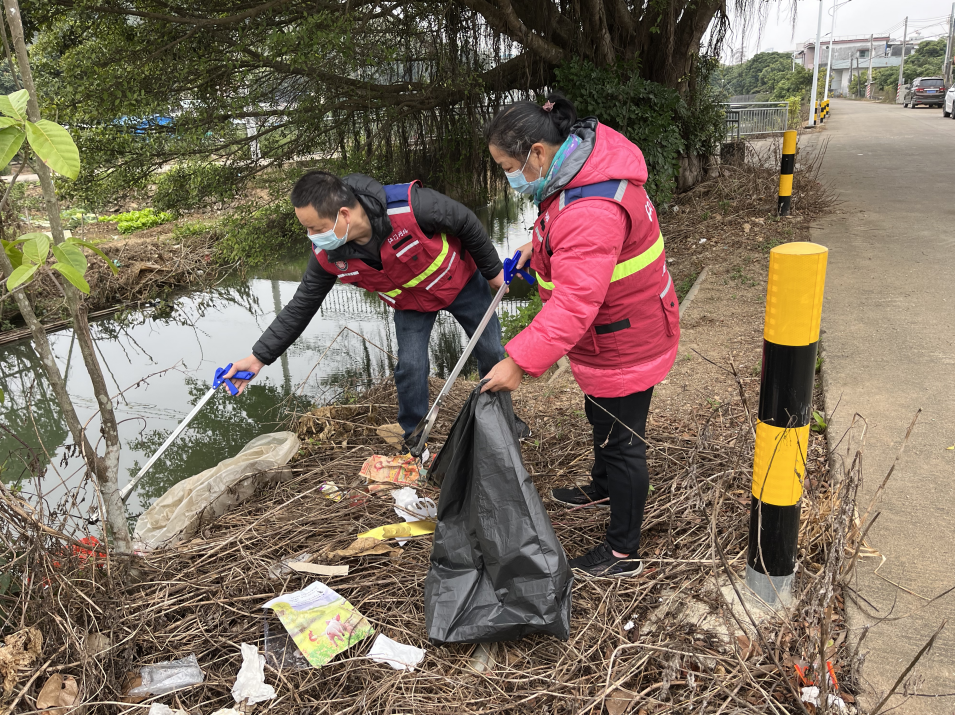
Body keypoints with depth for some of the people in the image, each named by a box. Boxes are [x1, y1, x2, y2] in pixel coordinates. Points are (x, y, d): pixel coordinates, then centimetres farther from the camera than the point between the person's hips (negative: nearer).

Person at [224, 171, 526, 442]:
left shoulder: (410, 206, -42)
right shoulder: (328, 255, -26)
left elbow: (467, 223, -24)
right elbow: (301, 305, -13)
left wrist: (493, 271, -10)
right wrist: (259, 356, -16)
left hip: (461, 282, -2)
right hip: (411, 304, 2)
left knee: (492, 352, 10)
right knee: (410, 367, -9)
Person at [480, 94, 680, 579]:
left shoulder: (591, 212, -36)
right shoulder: (584, 160, -2)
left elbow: (574, 304, -39)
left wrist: (520, 361, -40)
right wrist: (540, 243, 11)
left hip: (621, 344, -10)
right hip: (624, 328, 10)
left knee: (621, 440, 5)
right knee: (602, 417, 30)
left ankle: (623, 554, 24)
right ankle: (602, 487, 57)